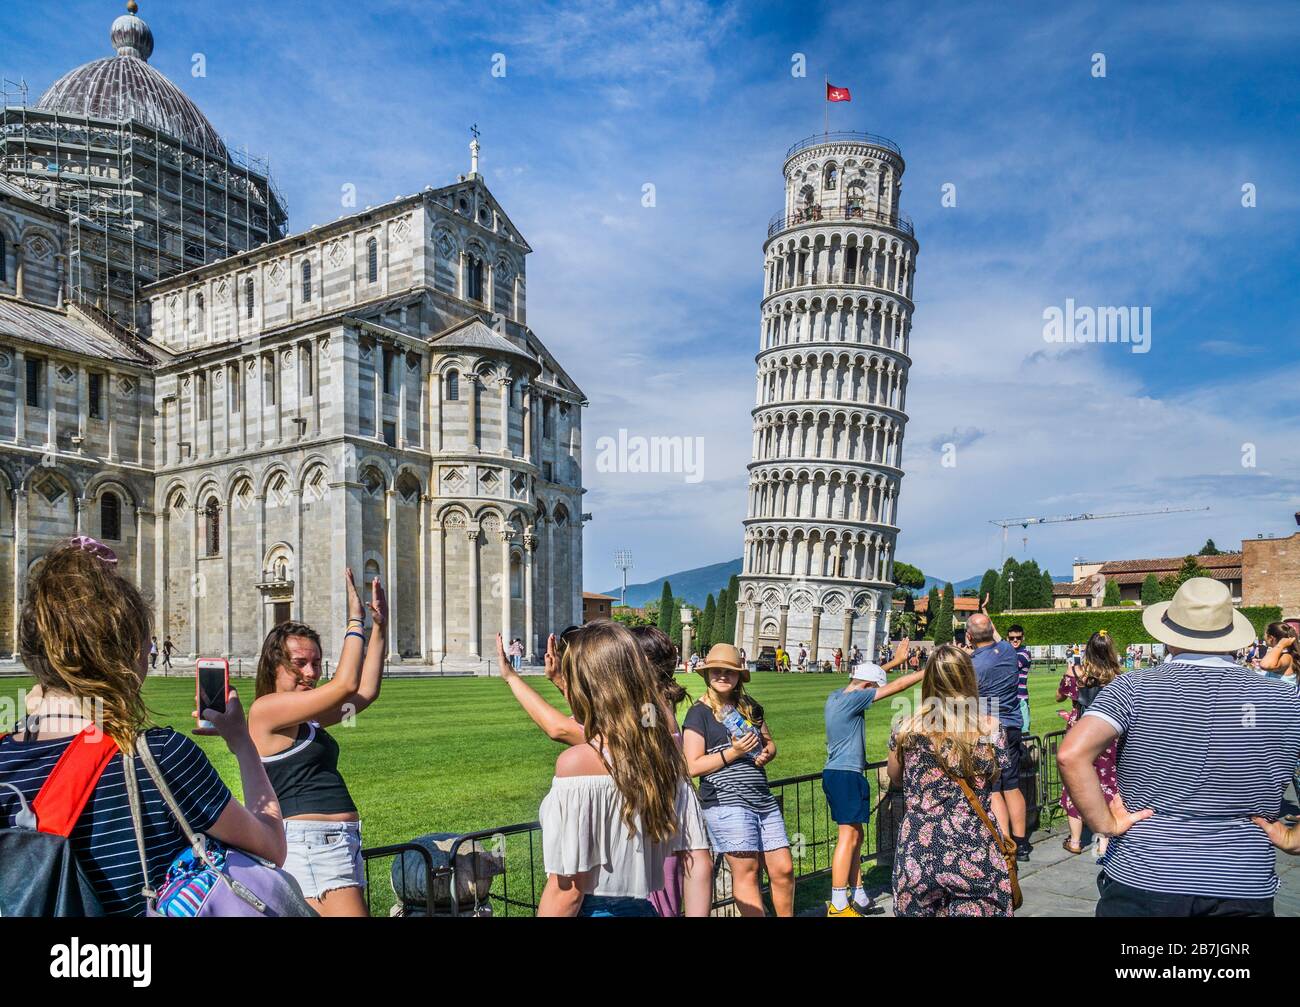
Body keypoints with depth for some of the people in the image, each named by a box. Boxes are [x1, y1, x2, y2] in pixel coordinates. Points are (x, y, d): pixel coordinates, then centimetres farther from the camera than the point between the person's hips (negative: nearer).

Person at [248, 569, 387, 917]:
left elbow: (367, 690, 15)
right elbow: (346, 684, -16)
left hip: (337, 841, 10)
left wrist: (379, 626, 12)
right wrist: (356, 620, -8)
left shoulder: (305, 718, 17)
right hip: (311, 844, -10)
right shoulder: (266, 707, -9)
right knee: (351, 911, -17)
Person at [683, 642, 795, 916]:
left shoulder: (750, 707, 15)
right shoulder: (699, 713, -3)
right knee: (746, 871, -5)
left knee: (783, 869, 6)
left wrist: (766, 753, 3)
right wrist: (733, 752, -15)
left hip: (764, 801, 6)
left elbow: (770, 743, 26)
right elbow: (692, 766, -8)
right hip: (726, 803, -6)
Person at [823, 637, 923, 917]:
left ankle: (859, 897, 21)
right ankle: (838, 905, -4)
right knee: (849, 836, -7)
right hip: (845, 775, -10)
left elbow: (867, 676, 26)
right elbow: (895, 687, -13)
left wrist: (895, 661, 29)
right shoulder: (851, 700, -16)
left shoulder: (836, 696, 9)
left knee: (855, 835, 15)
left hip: (838, 774, 10)